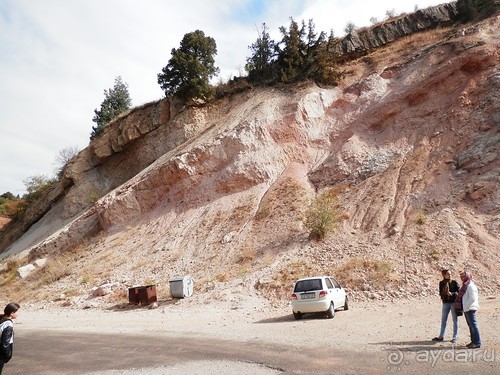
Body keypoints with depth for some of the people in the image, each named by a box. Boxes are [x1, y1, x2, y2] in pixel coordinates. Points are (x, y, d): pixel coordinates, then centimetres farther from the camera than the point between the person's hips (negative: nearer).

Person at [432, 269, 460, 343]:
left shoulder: (454, 282, -4)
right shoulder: (441, 283, 2)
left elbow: (459, 291, -9)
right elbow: (440, 293, -1)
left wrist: (452, 293, -25)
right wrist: (445, 292, -22)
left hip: (454, 302, -3)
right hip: (445, 303, 3)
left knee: (455, 320, 4)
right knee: (443, 320, 10)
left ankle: (454, 337, 14)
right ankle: (441, 336, 19)